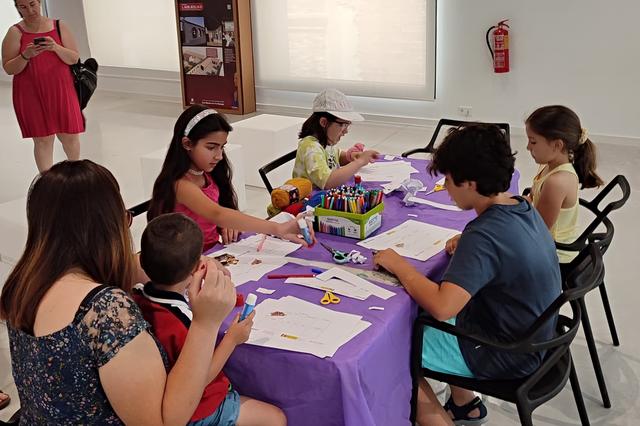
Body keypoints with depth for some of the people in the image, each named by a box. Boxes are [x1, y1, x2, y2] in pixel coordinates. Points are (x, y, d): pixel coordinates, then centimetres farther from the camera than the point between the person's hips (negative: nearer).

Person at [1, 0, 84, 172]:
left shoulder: (59, 26, 3)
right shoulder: (15, 32, -2)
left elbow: (74, 58, 1)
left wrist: (56, 47, -17)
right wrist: (26, 56, -21)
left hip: (61, 91, 2)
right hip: (32, 95, -1)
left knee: (69, 136, 7)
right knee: (43, 139, 0)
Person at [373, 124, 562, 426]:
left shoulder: (485, 234, -30)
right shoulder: (524, 209, -3)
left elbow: (442, 307, -37)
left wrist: (398, 265, -22)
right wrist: (467, 244, 1)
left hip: (503, 356, -9)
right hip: (529, 338, 9)